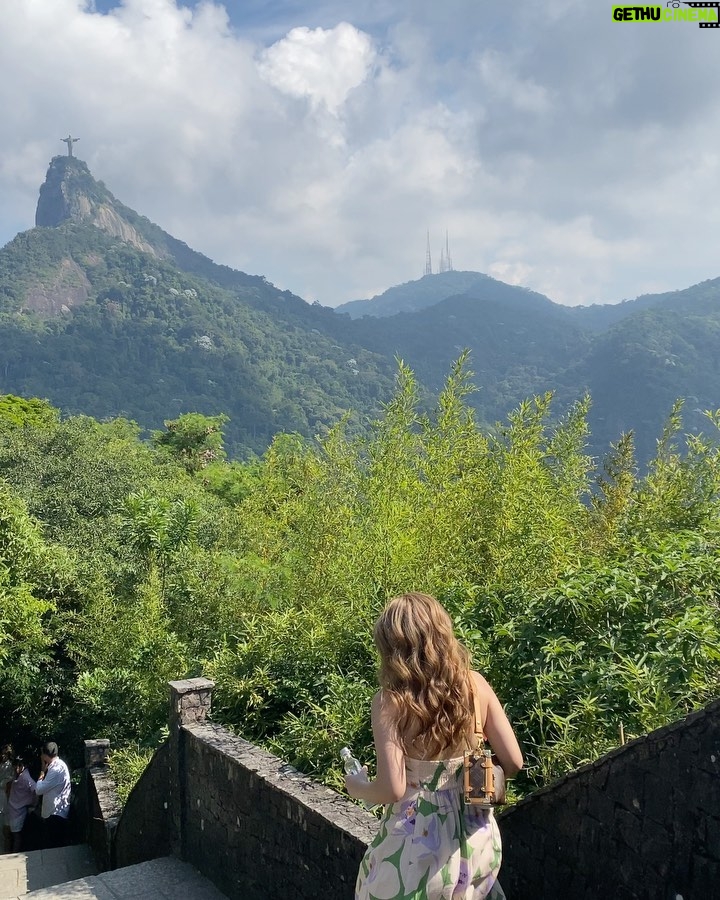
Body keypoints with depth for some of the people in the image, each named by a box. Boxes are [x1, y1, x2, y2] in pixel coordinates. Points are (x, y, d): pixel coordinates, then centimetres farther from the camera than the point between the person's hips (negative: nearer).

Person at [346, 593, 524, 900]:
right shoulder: (476, 685, -9)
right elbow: (513, 763, -4)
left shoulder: (390, 702, -20)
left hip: (418, 845, -3)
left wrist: (357, 787, -3)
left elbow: (392, 790, -23)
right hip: (475, 838, 4)